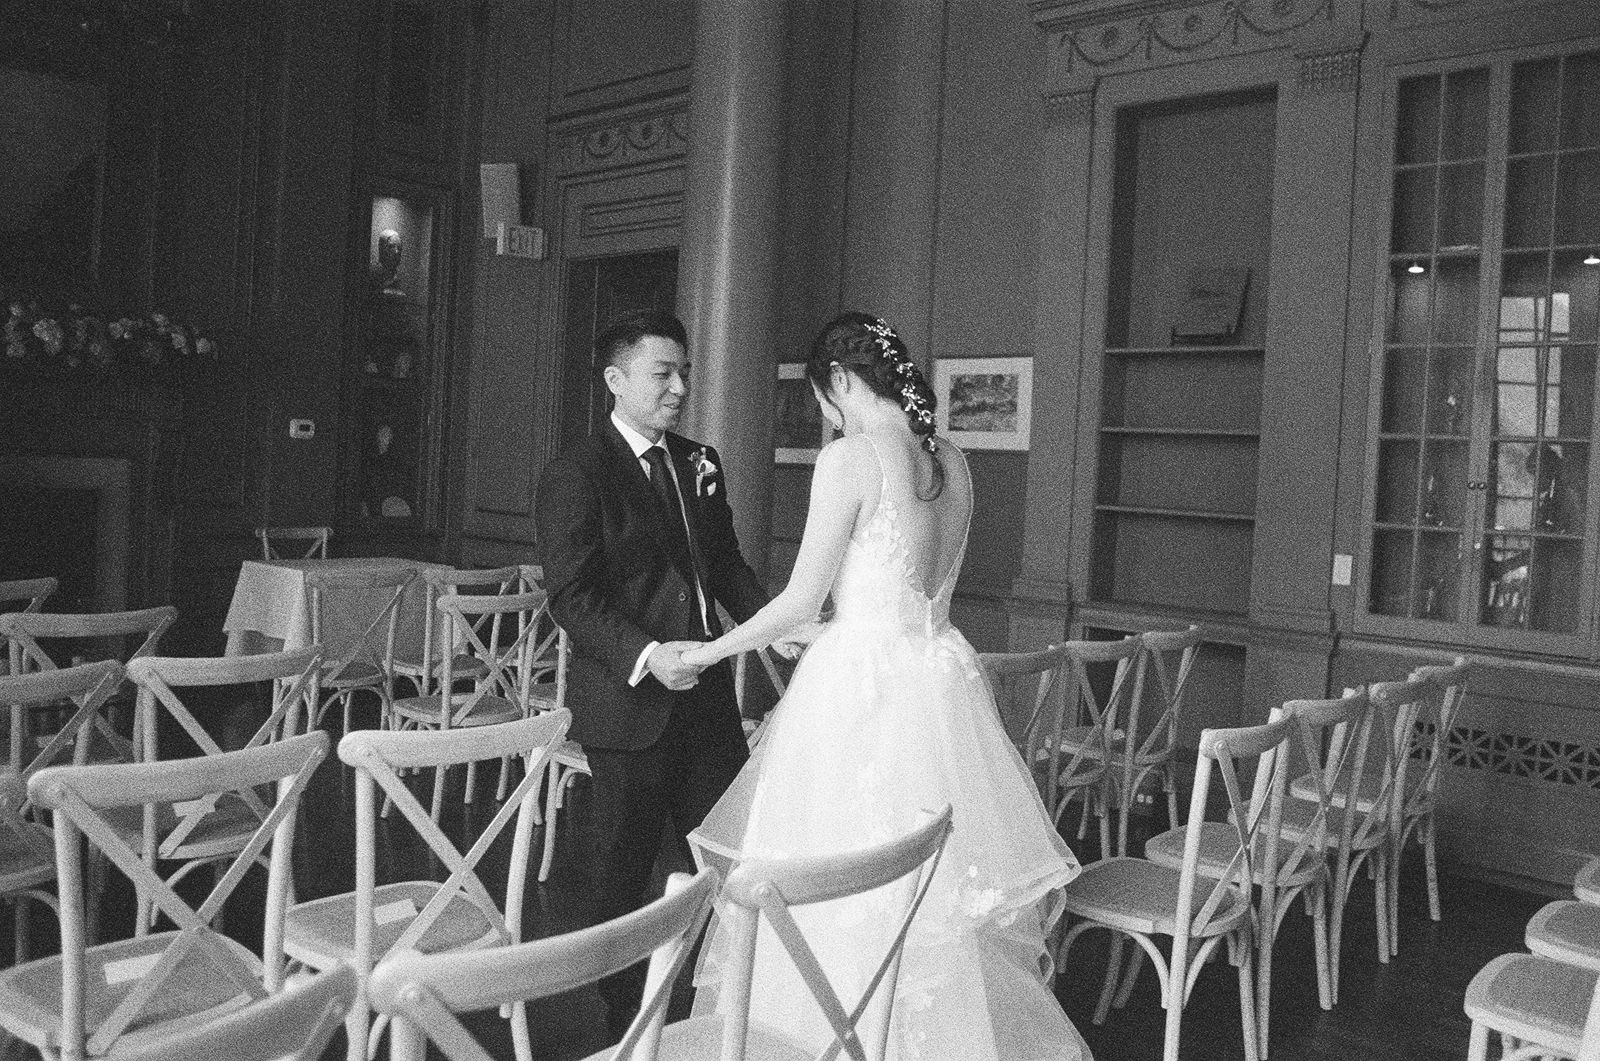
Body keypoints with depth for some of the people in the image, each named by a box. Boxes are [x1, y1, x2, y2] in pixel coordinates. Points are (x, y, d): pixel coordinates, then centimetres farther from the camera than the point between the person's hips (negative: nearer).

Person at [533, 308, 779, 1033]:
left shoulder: (701, 463, 11)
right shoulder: (574, 477, -10)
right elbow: (571, 597, -16)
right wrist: (646, 655, -29)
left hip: (706, 694, 6)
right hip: (628, 702, -6)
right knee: (624, 871, 11)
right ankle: (628, 1015, 28)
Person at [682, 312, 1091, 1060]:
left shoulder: (849, 458, -12)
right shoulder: (951, 463, 9)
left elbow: (802, 600, -10)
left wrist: (711, 651, 3)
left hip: (863, 684, -7)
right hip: (938, 676, 7)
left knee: (846, 905, 5)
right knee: (945, 902, 15)